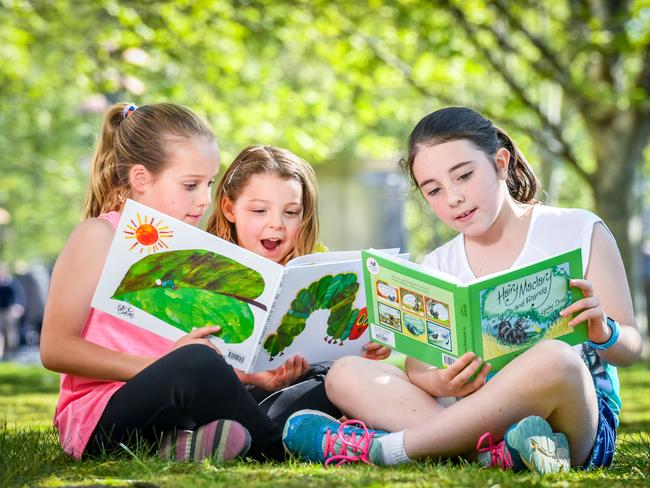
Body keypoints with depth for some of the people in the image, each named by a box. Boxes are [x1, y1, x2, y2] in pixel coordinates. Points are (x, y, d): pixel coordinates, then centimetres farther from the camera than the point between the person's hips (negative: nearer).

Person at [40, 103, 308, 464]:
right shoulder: (101, 237, -3)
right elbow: (54, 349, -12)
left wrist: (251, 374, 1)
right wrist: (161, 365, -20)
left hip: (169, 413, 7)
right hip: (99, 418, -7)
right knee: (198, 362, -35)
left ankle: (181, 444, -20)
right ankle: (276, 449, -16)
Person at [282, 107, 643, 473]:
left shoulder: (578, 232, 3)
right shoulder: (437, 269, 13)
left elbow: (630, 349, 2)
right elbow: (417, 370, 3)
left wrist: (602, 334, -23)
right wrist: (440, 383, -21)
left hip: (583, 418, -4)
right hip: (478, 417, 4)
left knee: (554, 359, -37)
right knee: (346, 375, -12)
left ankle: (381, 448, -26)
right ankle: (497, 449, -34)